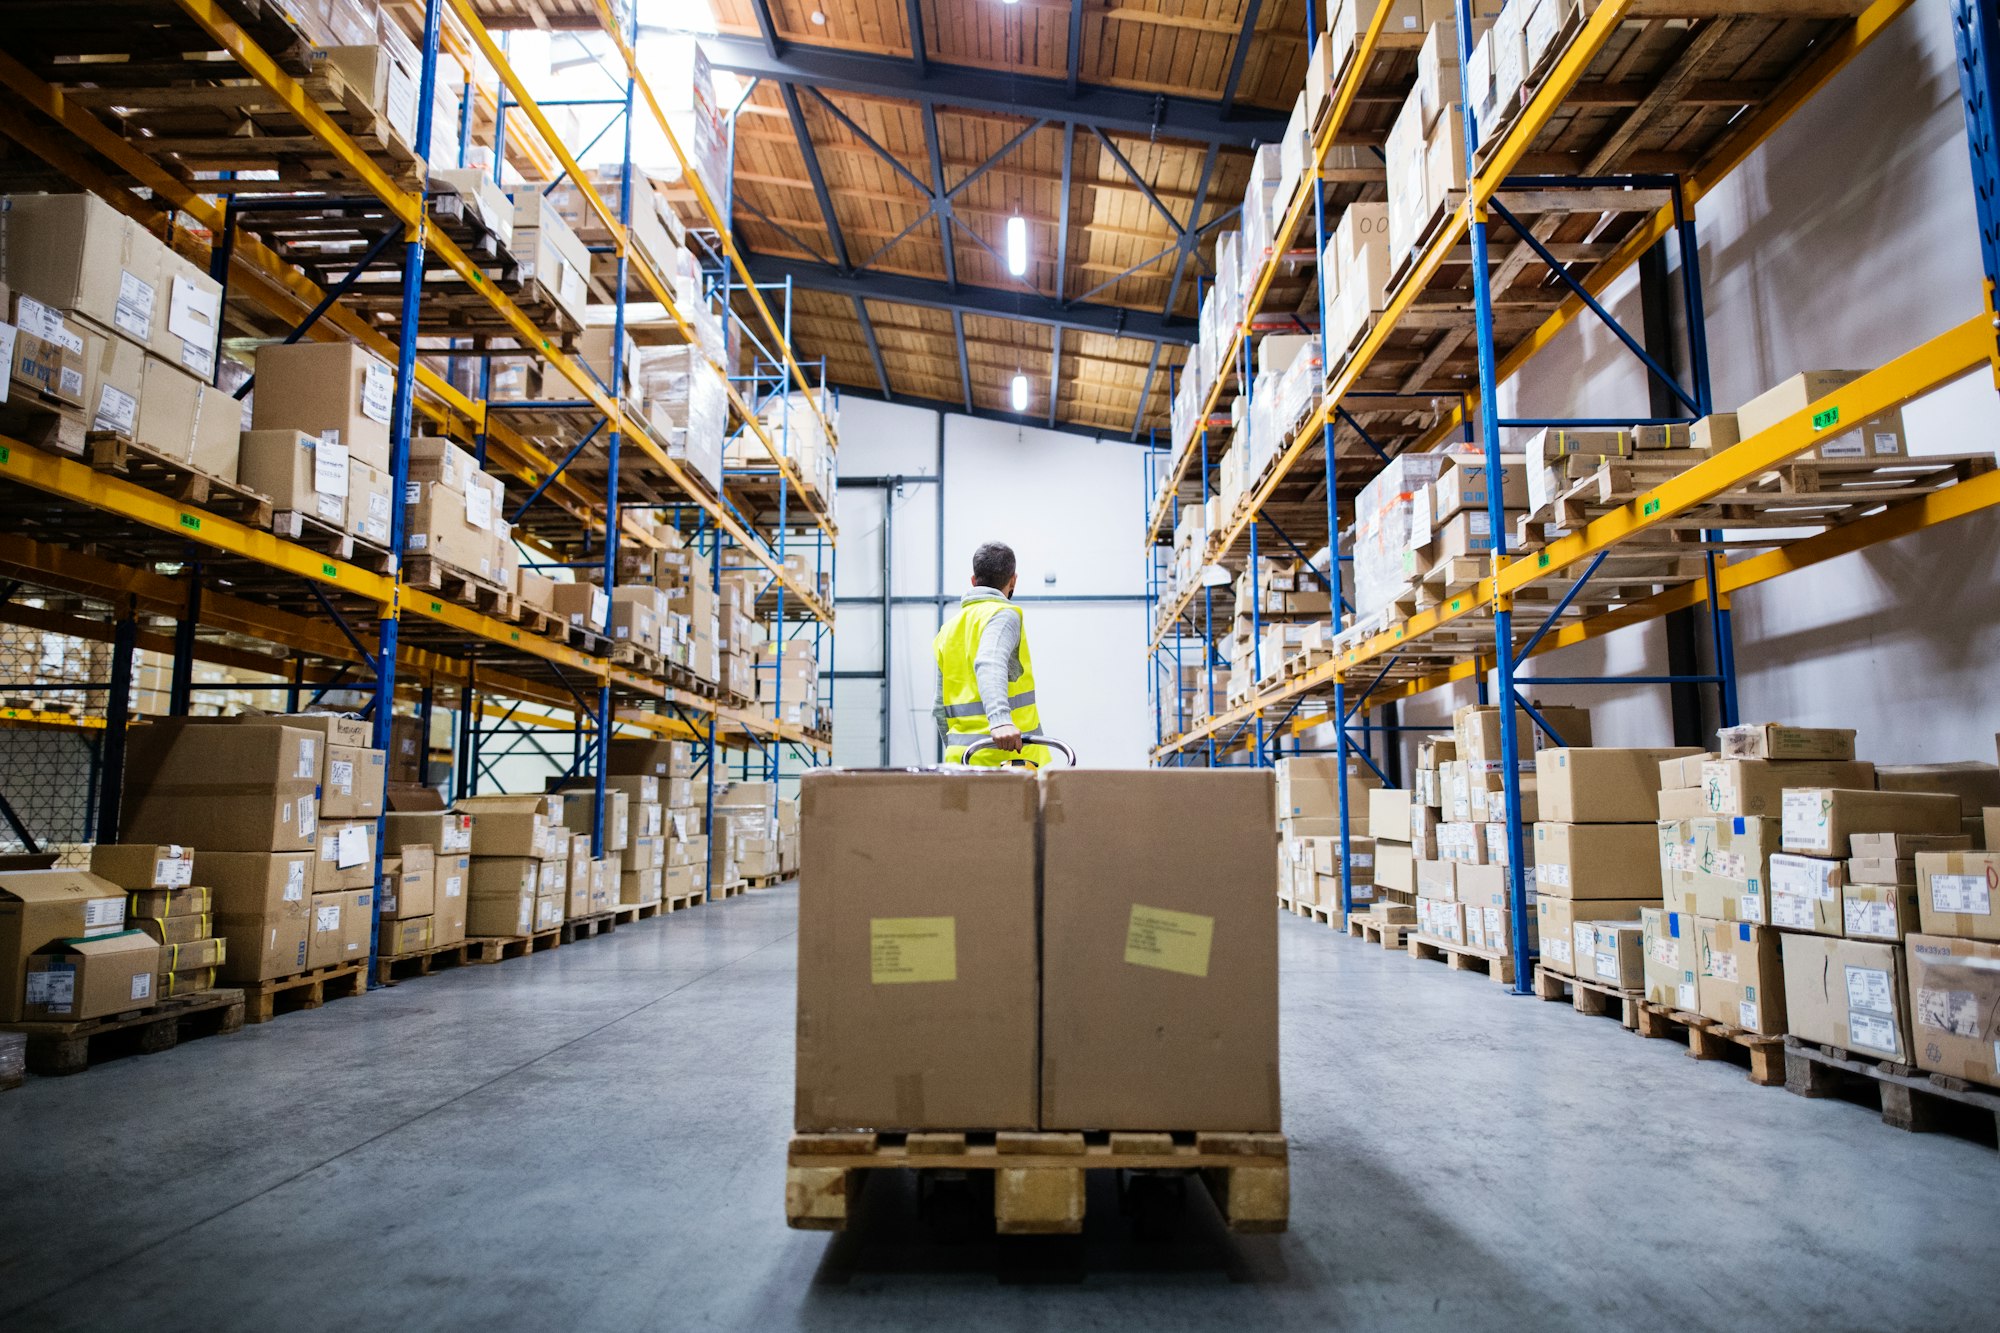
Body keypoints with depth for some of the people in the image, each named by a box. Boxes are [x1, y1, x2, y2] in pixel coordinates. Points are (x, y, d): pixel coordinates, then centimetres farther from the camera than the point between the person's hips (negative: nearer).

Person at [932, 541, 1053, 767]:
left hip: (961, 758, 7)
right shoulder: (1004, 614, -3)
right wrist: (1000, 720, -38)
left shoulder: (947, 630, 19)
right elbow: (990, 665, -25)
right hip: (1009, 755, -7)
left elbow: (940, 709, 20)